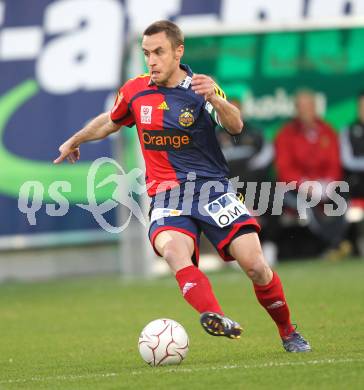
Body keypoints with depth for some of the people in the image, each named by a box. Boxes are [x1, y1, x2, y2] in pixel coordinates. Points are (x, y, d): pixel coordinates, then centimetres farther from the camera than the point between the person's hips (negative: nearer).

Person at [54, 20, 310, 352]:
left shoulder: (200, 89, -5)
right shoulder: (136, 91, 7)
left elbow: (235, 127, -23)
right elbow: (111, 121, 29)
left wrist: (215, 98, -43)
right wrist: (75, 141, 43)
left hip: (212, 187, -2)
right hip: (166, 195, 2)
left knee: (255, 265, -12)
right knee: (174, 250, -32)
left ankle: (289, 334, 11)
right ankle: (213, 316, -52)